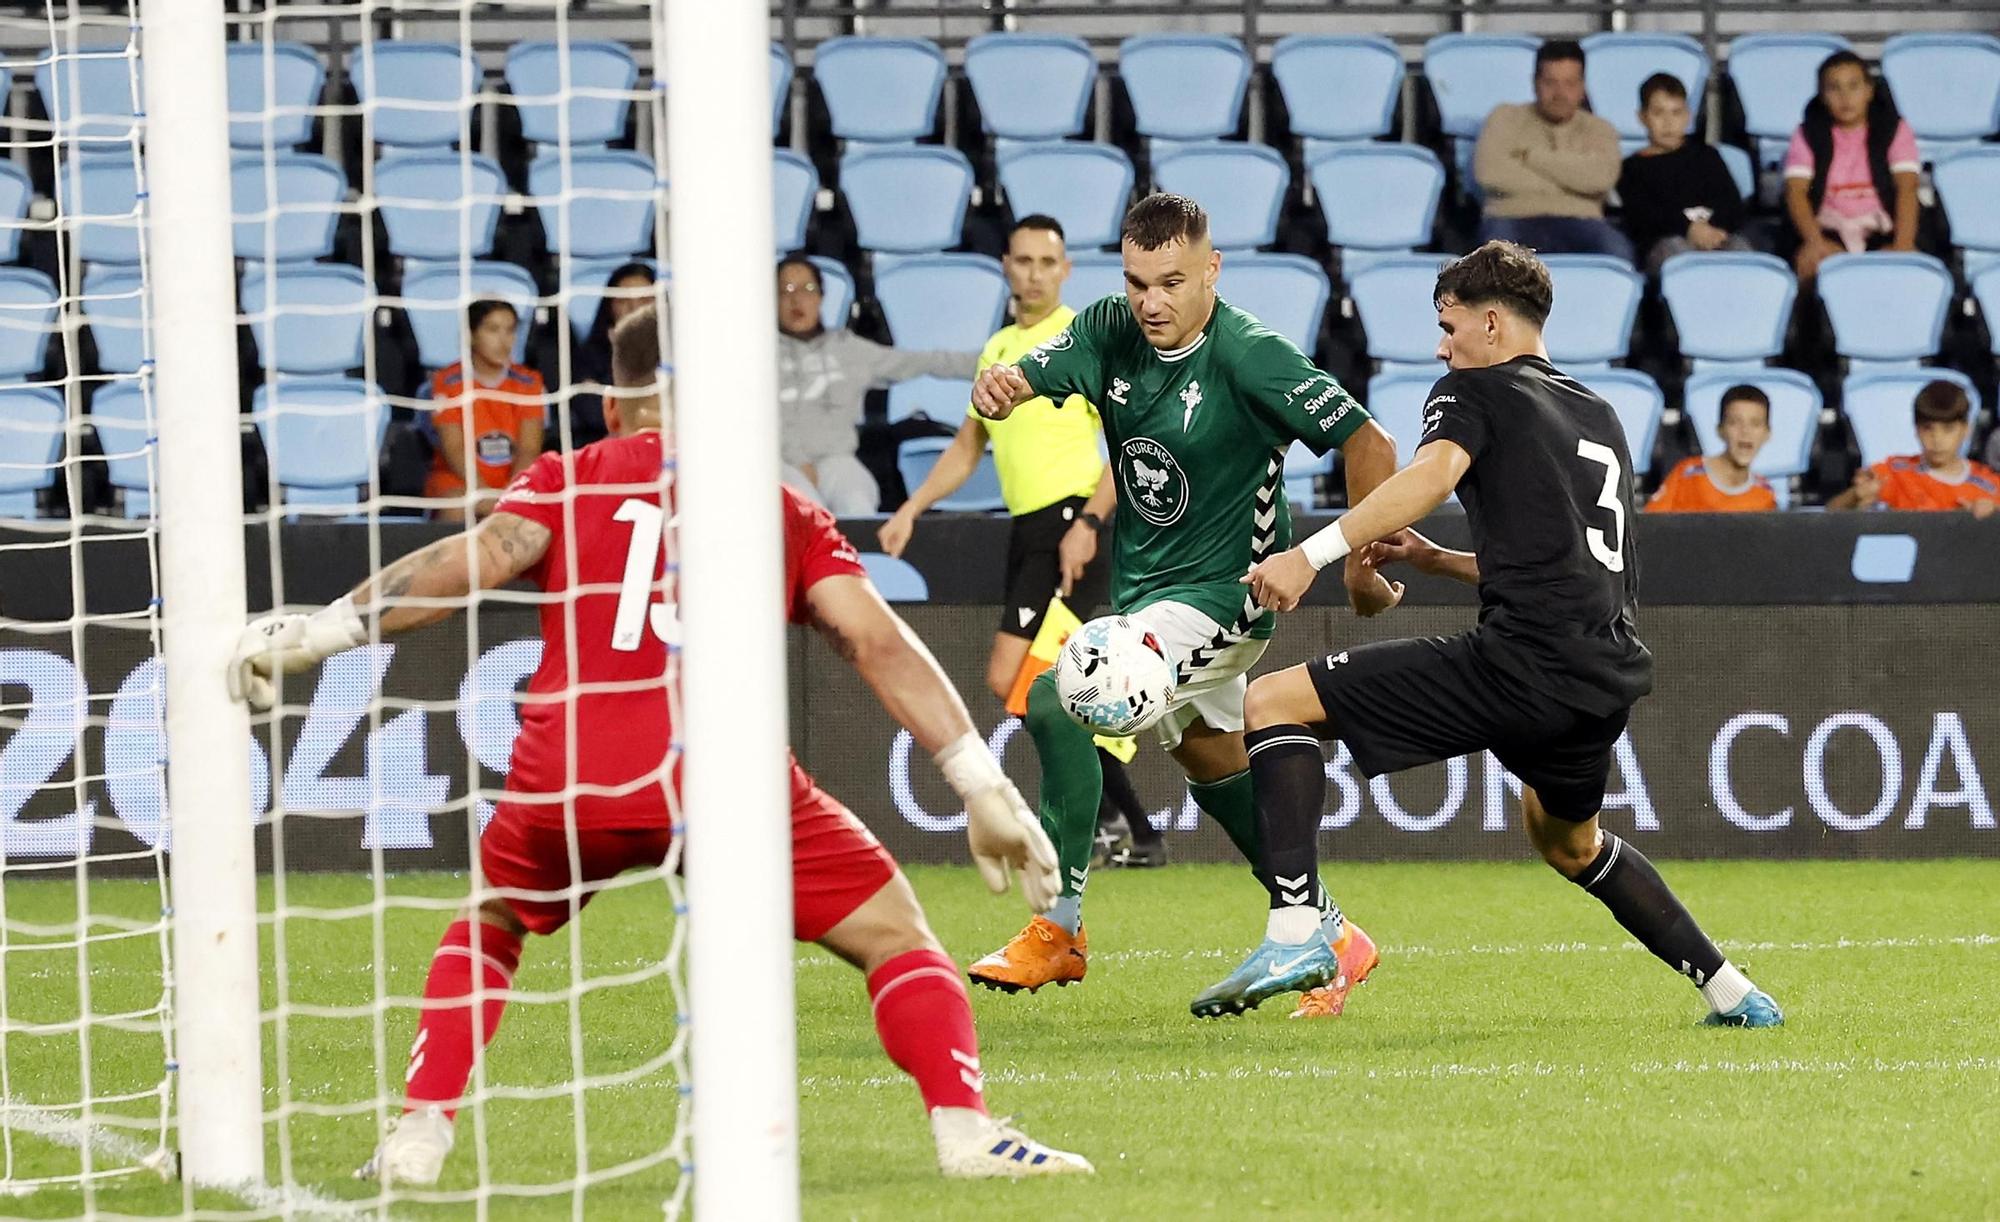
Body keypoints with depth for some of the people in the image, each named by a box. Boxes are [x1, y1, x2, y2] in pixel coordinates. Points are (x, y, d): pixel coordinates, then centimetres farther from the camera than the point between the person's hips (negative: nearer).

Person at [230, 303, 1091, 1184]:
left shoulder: (566, 481, 17)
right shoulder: (786, 511, 19)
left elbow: (475, 560, 0)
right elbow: (877, 641, 9)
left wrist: (313, 634, -1)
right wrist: (984, 787, 7)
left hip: (567, 781, 1)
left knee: (488, 926, 29)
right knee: (895, 937, 13)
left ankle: (419, 1135, 16)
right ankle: (965, 1129, -5)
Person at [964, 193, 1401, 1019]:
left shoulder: (1248, 356, -21)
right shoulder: (1111, 332, -3)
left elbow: (1367, 443, -18)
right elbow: (1027, 377, -13)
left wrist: (1360, 566, -12)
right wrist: (997, 387, -37)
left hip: (1223, 594, -8)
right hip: (1146, 587, 8)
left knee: (1058, 697, -24)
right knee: (1214, 770, 20)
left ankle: (1058, 927, -18)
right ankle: (1330, 941, 35)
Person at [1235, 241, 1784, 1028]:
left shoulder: (1474, 391, 6)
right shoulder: (1598, 417, 29)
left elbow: (1433, 474, -17)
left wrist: (1312, 555, -24)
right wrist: (1431, 559, 31)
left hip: (1522, 662, -8)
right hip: (1608, 673, 8)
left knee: (1272, 704, -5)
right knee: (1567, 841, 38)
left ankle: (1295, 934, -20)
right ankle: (1729, 992, 36)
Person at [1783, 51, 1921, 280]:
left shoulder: (1894, 130, 7)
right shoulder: (1809, 135, 8)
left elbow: (1907, 189, -7)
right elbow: (1796, 192, -6)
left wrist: (1903, 246, -26)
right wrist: (1814, 241, -27)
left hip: (1882, 233, 0)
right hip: (1830, 231, 0)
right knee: (1813, 260, -35)